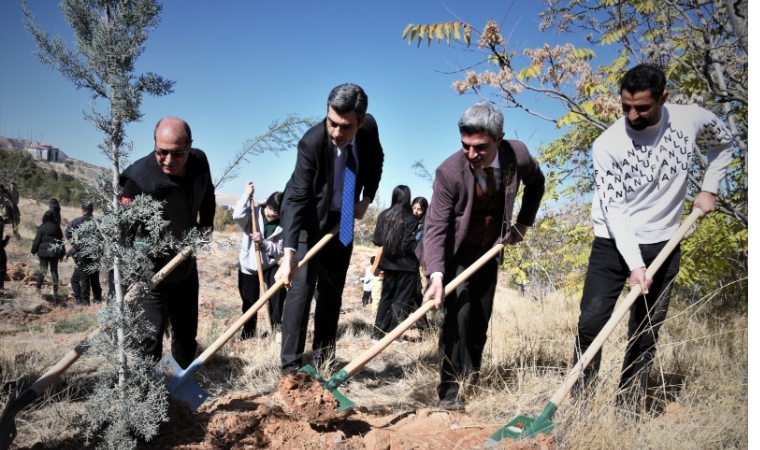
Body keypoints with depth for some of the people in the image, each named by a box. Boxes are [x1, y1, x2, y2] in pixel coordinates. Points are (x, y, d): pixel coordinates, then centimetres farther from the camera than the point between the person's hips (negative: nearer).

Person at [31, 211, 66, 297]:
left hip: (43, 251, -2)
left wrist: (33, 251, 5)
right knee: (54, 270, 7)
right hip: (55, 252, 2)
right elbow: (61, 240, 7)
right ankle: (55, 291, 8)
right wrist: (62, 253, 14)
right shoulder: (57, 227, 3)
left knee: (42, 269, 7)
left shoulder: (42, 227, -6)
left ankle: (38, 288, 0)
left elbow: (37, 240, -5)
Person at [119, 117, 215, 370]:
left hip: (186, 265, 6)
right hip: (151, 270, -6)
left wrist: (206, 225, 4)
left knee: (187, 332, 19)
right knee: (150, 337, -11)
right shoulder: (138, 177, -28)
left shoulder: (199, 162, -11)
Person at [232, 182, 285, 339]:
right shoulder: (253, 214, -9)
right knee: (249, 303, 4)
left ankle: (276, 326, -4)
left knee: (279, 291, -21)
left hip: (269, 265, 1)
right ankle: (248, 332, 24)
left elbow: (280, 252, -10)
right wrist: (247, 194, -24)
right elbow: (237, 215, -31)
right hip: (248, 266, -1)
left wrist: (263, 242, -24)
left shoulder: (283, 226, -6)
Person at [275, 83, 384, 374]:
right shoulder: (312, 142, -32)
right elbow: (297, 199, -36)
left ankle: (323, 358, 20)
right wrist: (288, 254, -45)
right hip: (309, 219, -5)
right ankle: (291, 366, -6)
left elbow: (376, 161, 6)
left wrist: (367, 199, -5)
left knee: (333, 290, 9)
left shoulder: (370, 128, -17)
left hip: (343, 219, 5)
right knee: (301, 287, -13)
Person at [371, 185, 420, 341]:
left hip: (388, 263, 5)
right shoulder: (410, 218, -11)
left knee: (386, 297, 14)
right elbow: (409, 245, -16)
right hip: (406, 265, -5)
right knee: (402, 299, 4)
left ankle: (378, 332, 15)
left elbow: (377, 241, 4)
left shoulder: (384, 215, 1)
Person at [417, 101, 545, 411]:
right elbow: (435, 228, -27)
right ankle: (451, 391, -8)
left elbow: (536, 184, 8)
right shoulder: (449, 171, -27)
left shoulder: (518, 156, -17)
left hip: (488, 251, 4)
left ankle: (470, 380, 27)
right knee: (458, 313, -18)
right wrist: (436, 275, -40)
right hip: (453, 253, -4)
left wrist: (523, 223, 1)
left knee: (480, 319, 9)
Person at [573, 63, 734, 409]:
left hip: (662, 244, 3)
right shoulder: (607, 144, -16)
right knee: (591, 321, -8)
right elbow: (613, 209, -18)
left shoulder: (692, 119, -7)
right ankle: (579, 401, 6)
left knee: (646, 332, 6)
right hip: (614, 242, -2)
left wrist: (709, 189, 7)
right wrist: (634, 264, -26)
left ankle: (629, 408, 17)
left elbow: (723, 142, 17)